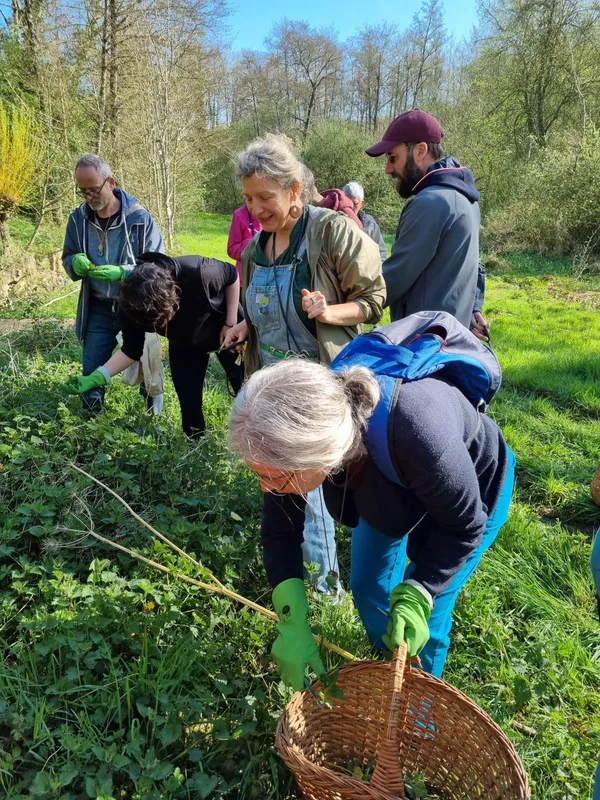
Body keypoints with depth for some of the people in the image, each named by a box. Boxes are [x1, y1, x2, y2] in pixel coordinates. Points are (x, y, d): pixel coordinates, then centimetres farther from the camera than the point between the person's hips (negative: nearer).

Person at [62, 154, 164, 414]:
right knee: (91, 370, 5)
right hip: (98, 307, 3)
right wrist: (76, 263, -17)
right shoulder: (78, 218, -4)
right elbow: (67, 258, 9)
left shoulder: (139, 218, -15)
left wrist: (121, 273, -29)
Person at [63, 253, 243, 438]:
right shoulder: (130, 307, -30)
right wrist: (96, 377, -29)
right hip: (184, 344, 3)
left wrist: (231, 323, -19)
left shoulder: (198, 273, -43)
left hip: (224, 330, -2)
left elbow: (232, 275, -21)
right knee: (189, 403, 1)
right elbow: (131, 351, -17)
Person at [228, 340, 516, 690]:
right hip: (390, 486, 5)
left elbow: (463, 526, -27)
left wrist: (417, 598, -33)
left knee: (424, 614, -1)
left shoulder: (416, 438, -48)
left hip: (474, 487, -4)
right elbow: (281, 528, -18)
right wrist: (293, 626, -25)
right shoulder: (301, 430, -32)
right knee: (367, 588, 15)